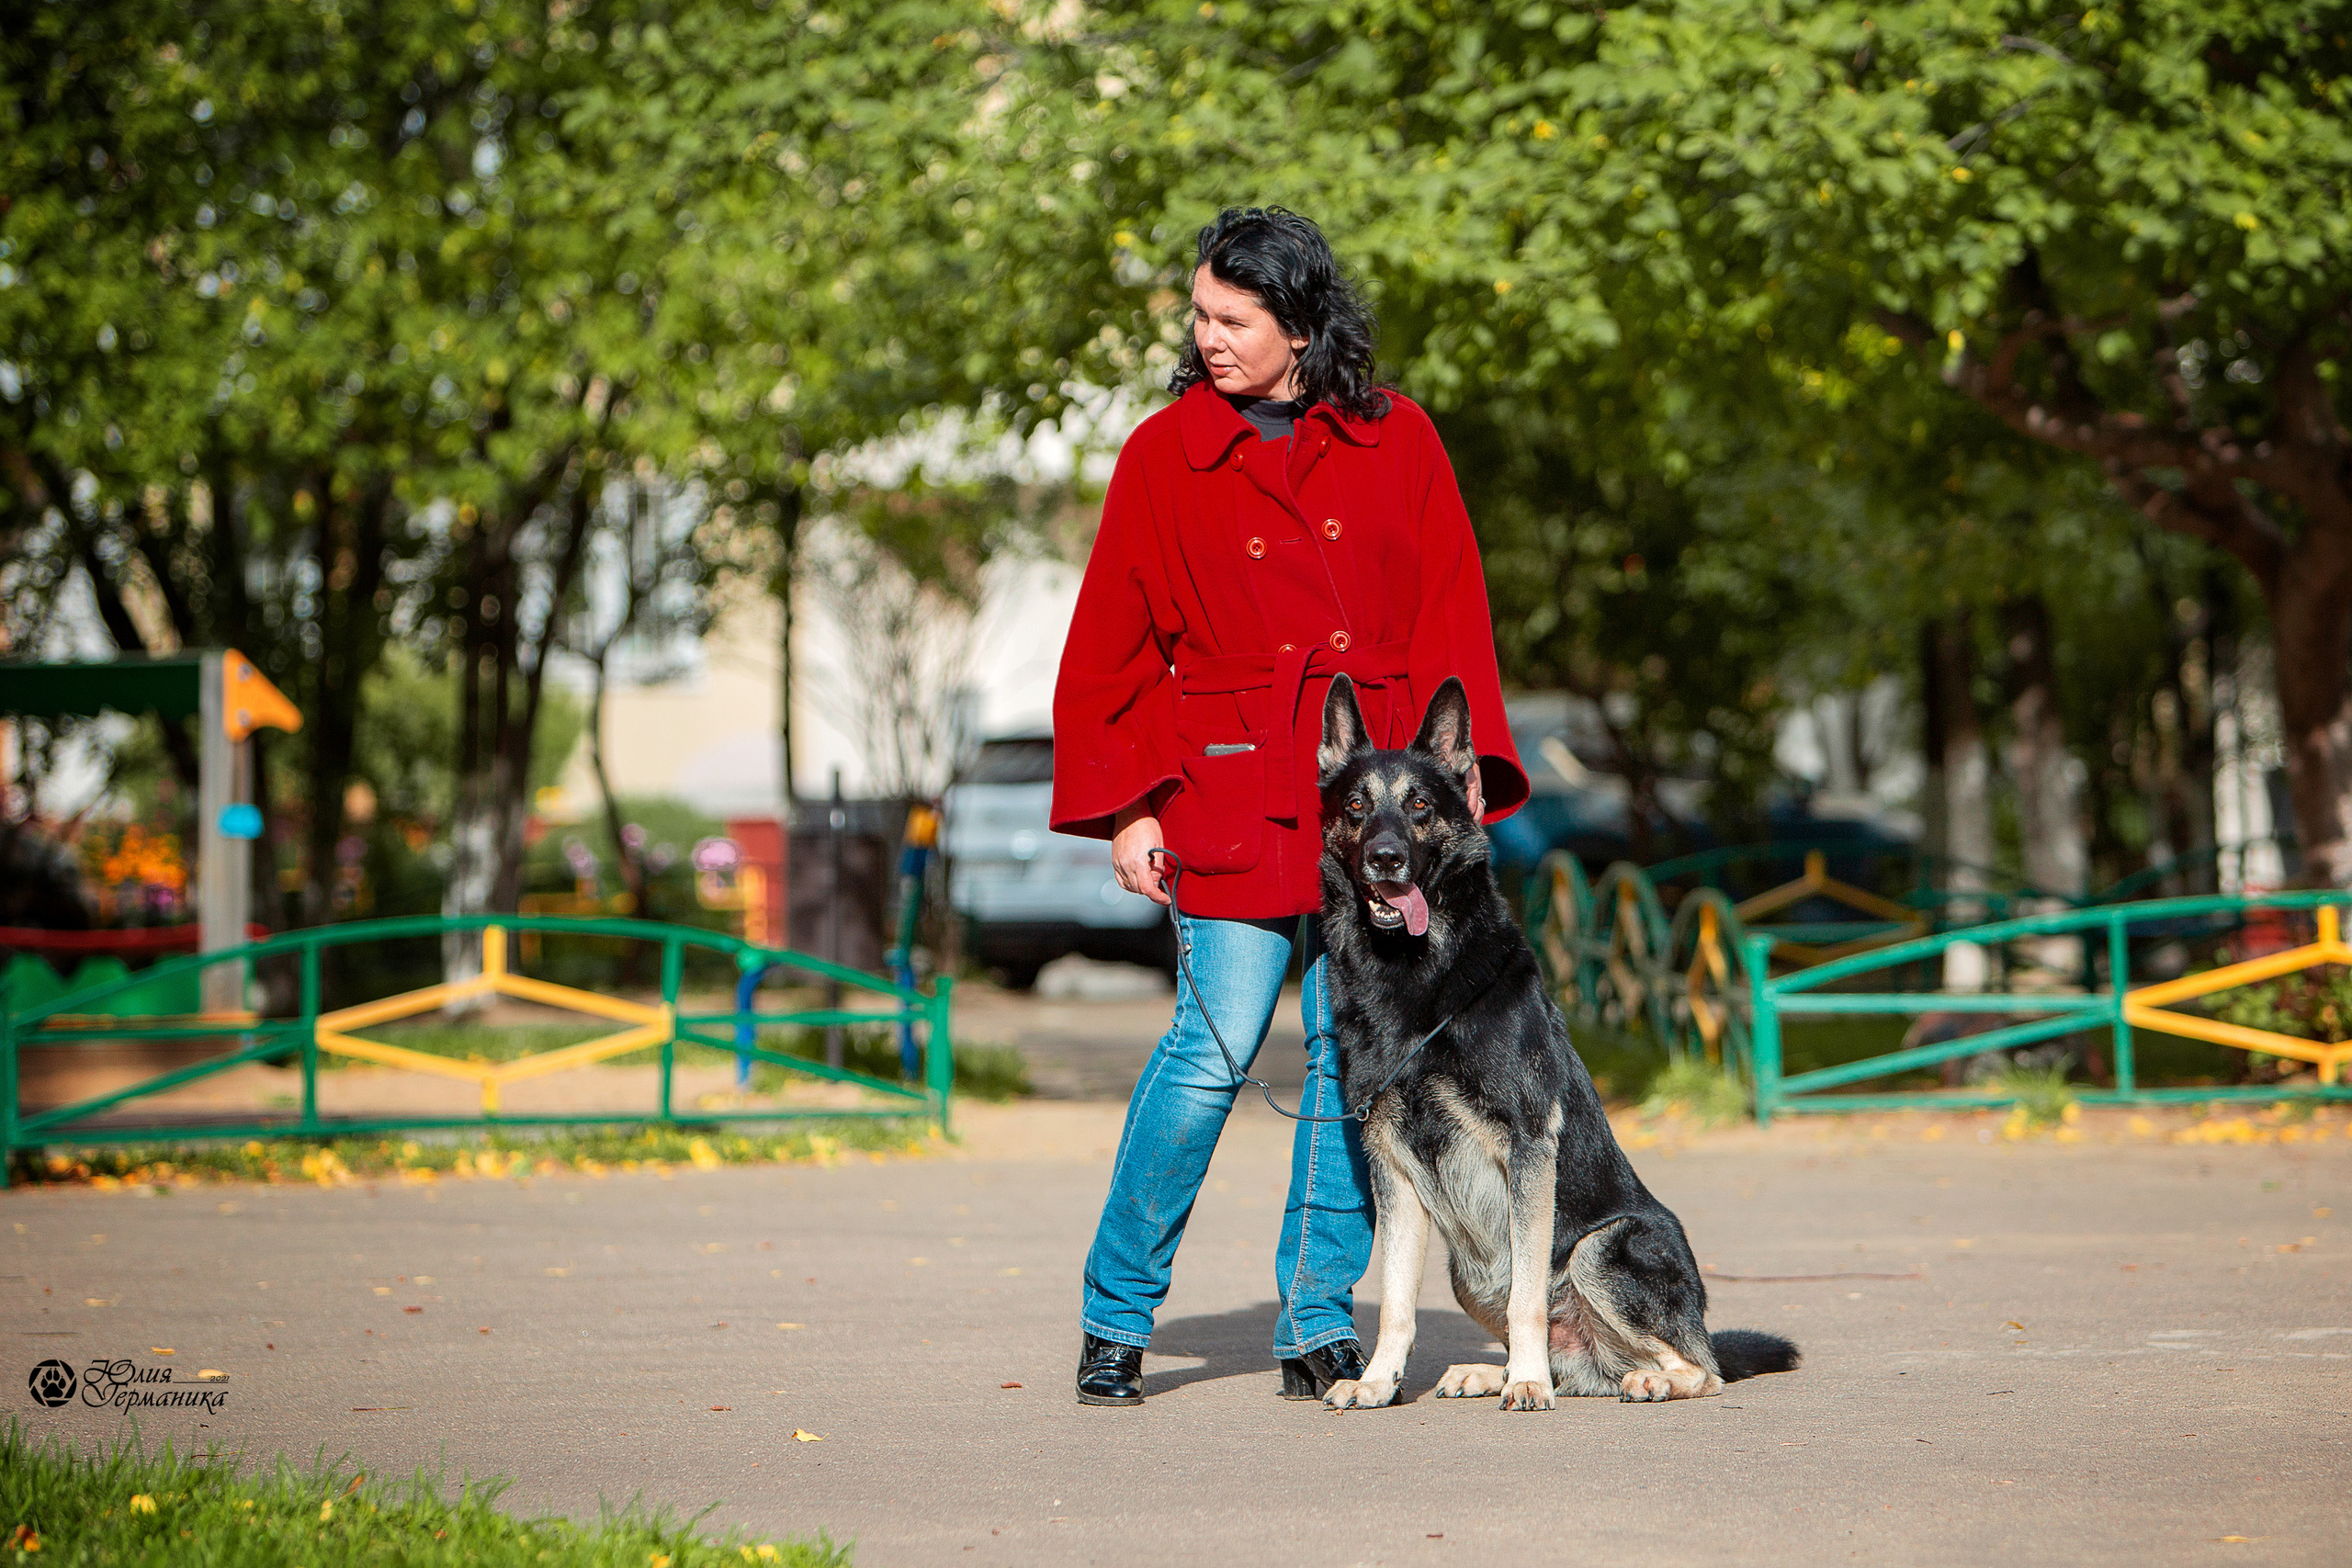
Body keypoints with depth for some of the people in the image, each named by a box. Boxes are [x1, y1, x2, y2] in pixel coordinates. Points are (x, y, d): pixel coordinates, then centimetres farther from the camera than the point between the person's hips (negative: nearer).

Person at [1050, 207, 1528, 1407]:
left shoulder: (1396, 443, 7)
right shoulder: (1164, 456, 4)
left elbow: (1452, 618, 8)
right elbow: (1110, 649, 7)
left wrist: (1465, 763, -4)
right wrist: (1125, 805, 0)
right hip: (1235, 791, -2)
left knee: (1354, 1050, 2)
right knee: (1215, 1047, -9)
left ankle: (1319, 1323, 12)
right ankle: (1116, 1320, 3)